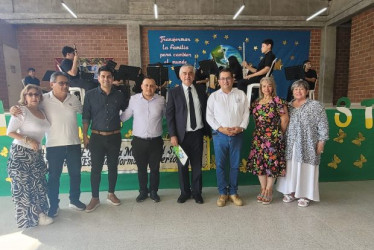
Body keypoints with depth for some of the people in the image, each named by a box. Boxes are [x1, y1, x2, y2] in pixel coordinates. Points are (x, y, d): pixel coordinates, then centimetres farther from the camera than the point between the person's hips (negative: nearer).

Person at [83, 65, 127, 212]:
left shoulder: (118, 95, 2)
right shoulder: (90, 95, -1)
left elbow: (127, 111, 16)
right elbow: (86, 116, 0)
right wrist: (85, 136, -3)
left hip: (114, 137, 2)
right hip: (97, 137, -1)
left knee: (113, 167, 11)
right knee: (96, 168, 4)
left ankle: (111, 194, 28)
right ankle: (95, 198, 19)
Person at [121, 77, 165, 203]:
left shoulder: (161, 100, -3)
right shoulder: (133, 99, -2)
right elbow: (125, 116, 2)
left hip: (156, 141, 0)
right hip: (139, 141, 0)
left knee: (155, 168, 12)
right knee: (141, 168, 14)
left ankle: (153, 191, 32)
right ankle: (143, 191, 33)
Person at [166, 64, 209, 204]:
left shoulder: (201, 90, 6)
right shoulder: (174, 92, -1)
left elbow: (205, 110, 9)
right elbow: (169, 115, -2)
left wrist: (206, 130, 3)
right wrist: (173, 135, -8)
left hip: (197, 133, 2)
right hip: (182, 135, -1)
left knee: (197, 165, 10)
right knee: (182, 166, 10)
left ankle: (197, 192, 27)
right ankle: (184, 192, 28)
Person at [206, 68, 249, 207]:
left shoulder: (241, 94, 6)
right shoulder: (214, 96, 3)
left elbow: (246, 113, 5)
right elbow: (209, 116, 0)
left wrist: (241, 127, -10)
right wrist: (220, 128, -11)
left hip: (237, 134, 1)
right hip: (219, 134, 0)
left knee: (235, 165, 8)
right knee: (220, 165, 5)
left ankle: (233, 192, 23)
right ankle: (222, 193, 19)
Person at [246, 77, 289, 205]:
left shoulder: (277, 101, -5)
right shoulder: (256, 102, 10)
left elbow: (285, 119, -4)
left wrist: (280, 133, 3)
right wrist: (259, 131, 9)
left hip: (273, 138, -5)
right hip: (258, 138, 5)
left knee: (271, 162, 0)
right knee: (259, 162, 7)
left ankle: (268, 191, 15)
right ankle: (263, 189, 22)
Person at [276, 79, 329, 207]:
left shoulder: (315, 105, 0)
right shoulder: (288, 106, 11)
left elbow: (322, 125, -4)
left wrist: (321, 142, -9)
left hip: (307, 145, -4)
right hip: (290, 145, 4)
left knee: (305, 169, 2)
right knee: (291, 168, 8)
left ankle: (305, 195, 16)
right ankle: (292, 192, 22)